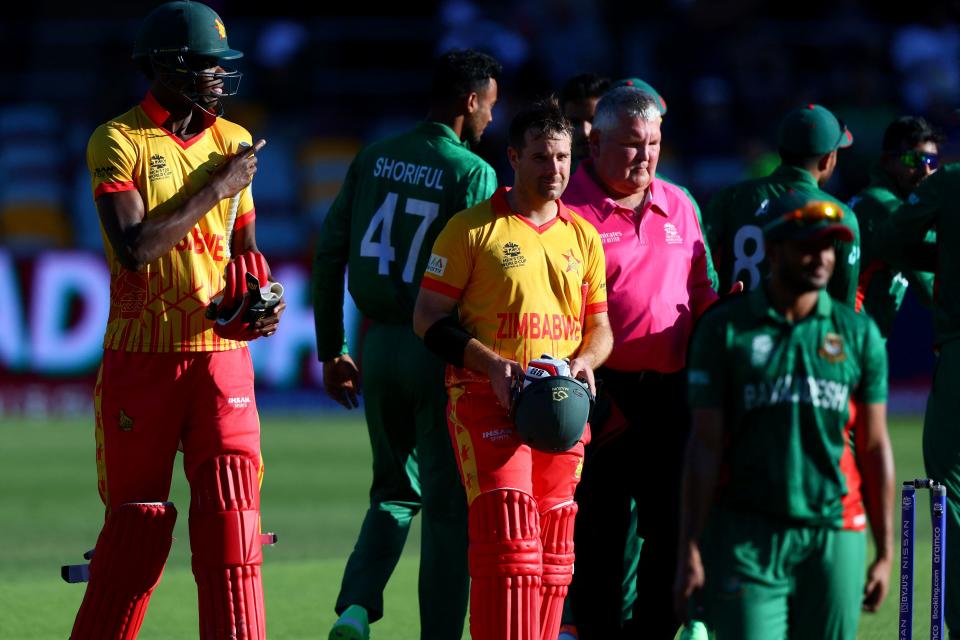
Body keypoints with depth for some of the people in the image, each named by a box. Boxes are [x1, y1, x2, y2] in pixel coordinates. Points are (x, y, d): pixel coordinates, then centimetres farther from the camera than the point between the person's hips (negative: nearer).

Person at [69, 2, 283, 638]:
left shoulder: (232, 143, 10)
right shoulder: (119, 143, -6)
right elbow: (134, 247, -18)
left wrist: (264, 301, -1)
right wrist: (215, 188, -13)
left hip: (221, 352, 3)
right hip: (141, 356, -3)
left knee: (230, 522, -6)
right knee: (137, 522, 3)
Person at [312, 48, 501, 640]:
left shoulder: (374, 160, 6)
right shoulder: (473, 173, -10)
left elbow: (330, 255, 7)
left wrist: (331, 350, 14)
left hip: (378, 345, 5)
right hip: (439, 349, -5)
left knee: (396, 489, 19)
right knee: (449, 503, 4)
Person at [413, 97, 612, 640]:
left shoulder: (583, 237, 15)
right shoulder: (473, 229, -1)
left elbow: (600, 325, 20)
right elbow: (429, 317, -1)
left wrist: (584, 362, -3)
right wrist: (492, 365, -15)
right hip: (487, 403, -5)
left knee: (552, 551, 6)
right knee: (508, 541, -16)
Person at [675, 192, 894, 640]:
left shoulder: (859, 334, 9)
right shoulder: (725, 329, 2)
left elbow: (874, 448, 11)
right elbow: (705, 445, 0)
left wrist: (885, 553, 9)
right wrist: (689, 551, -5)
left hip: (834, 536, 2)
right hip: (746, 536, -2)